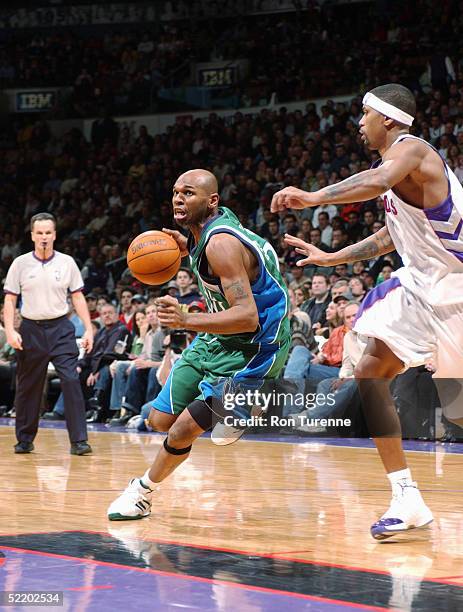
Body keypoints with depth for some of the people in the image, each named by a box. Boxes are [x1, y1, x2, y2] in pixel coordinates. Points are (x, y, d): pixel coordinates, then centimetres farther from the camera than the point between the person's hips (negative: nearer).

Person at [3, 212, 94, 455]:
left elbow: (78, 297, 7)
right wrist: (10, 330, -10)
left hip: (60, 328, -1)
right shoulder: (20, 264, 1)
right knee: (27, 386, 7)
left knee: (71, 380, -14)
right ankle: (25, 439, 23)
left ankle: (78, 441, -13)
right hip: (31, 329, 1)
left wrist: (88, 329, 0)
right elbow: (10, 300, 3)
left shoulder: (67, 262, 3)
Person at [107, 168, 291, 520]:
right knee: (160, 420, 8)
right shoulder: (211, 226, 0)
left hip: (251, 349, -10)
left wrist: (186, 320, -46)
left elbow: (247, 317, -35)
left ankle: (143, 490, 12)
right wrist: (189, 248, 10)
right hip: (218, 337, 10)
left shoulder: (221, 244, -27)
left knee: (182, 431, -11)